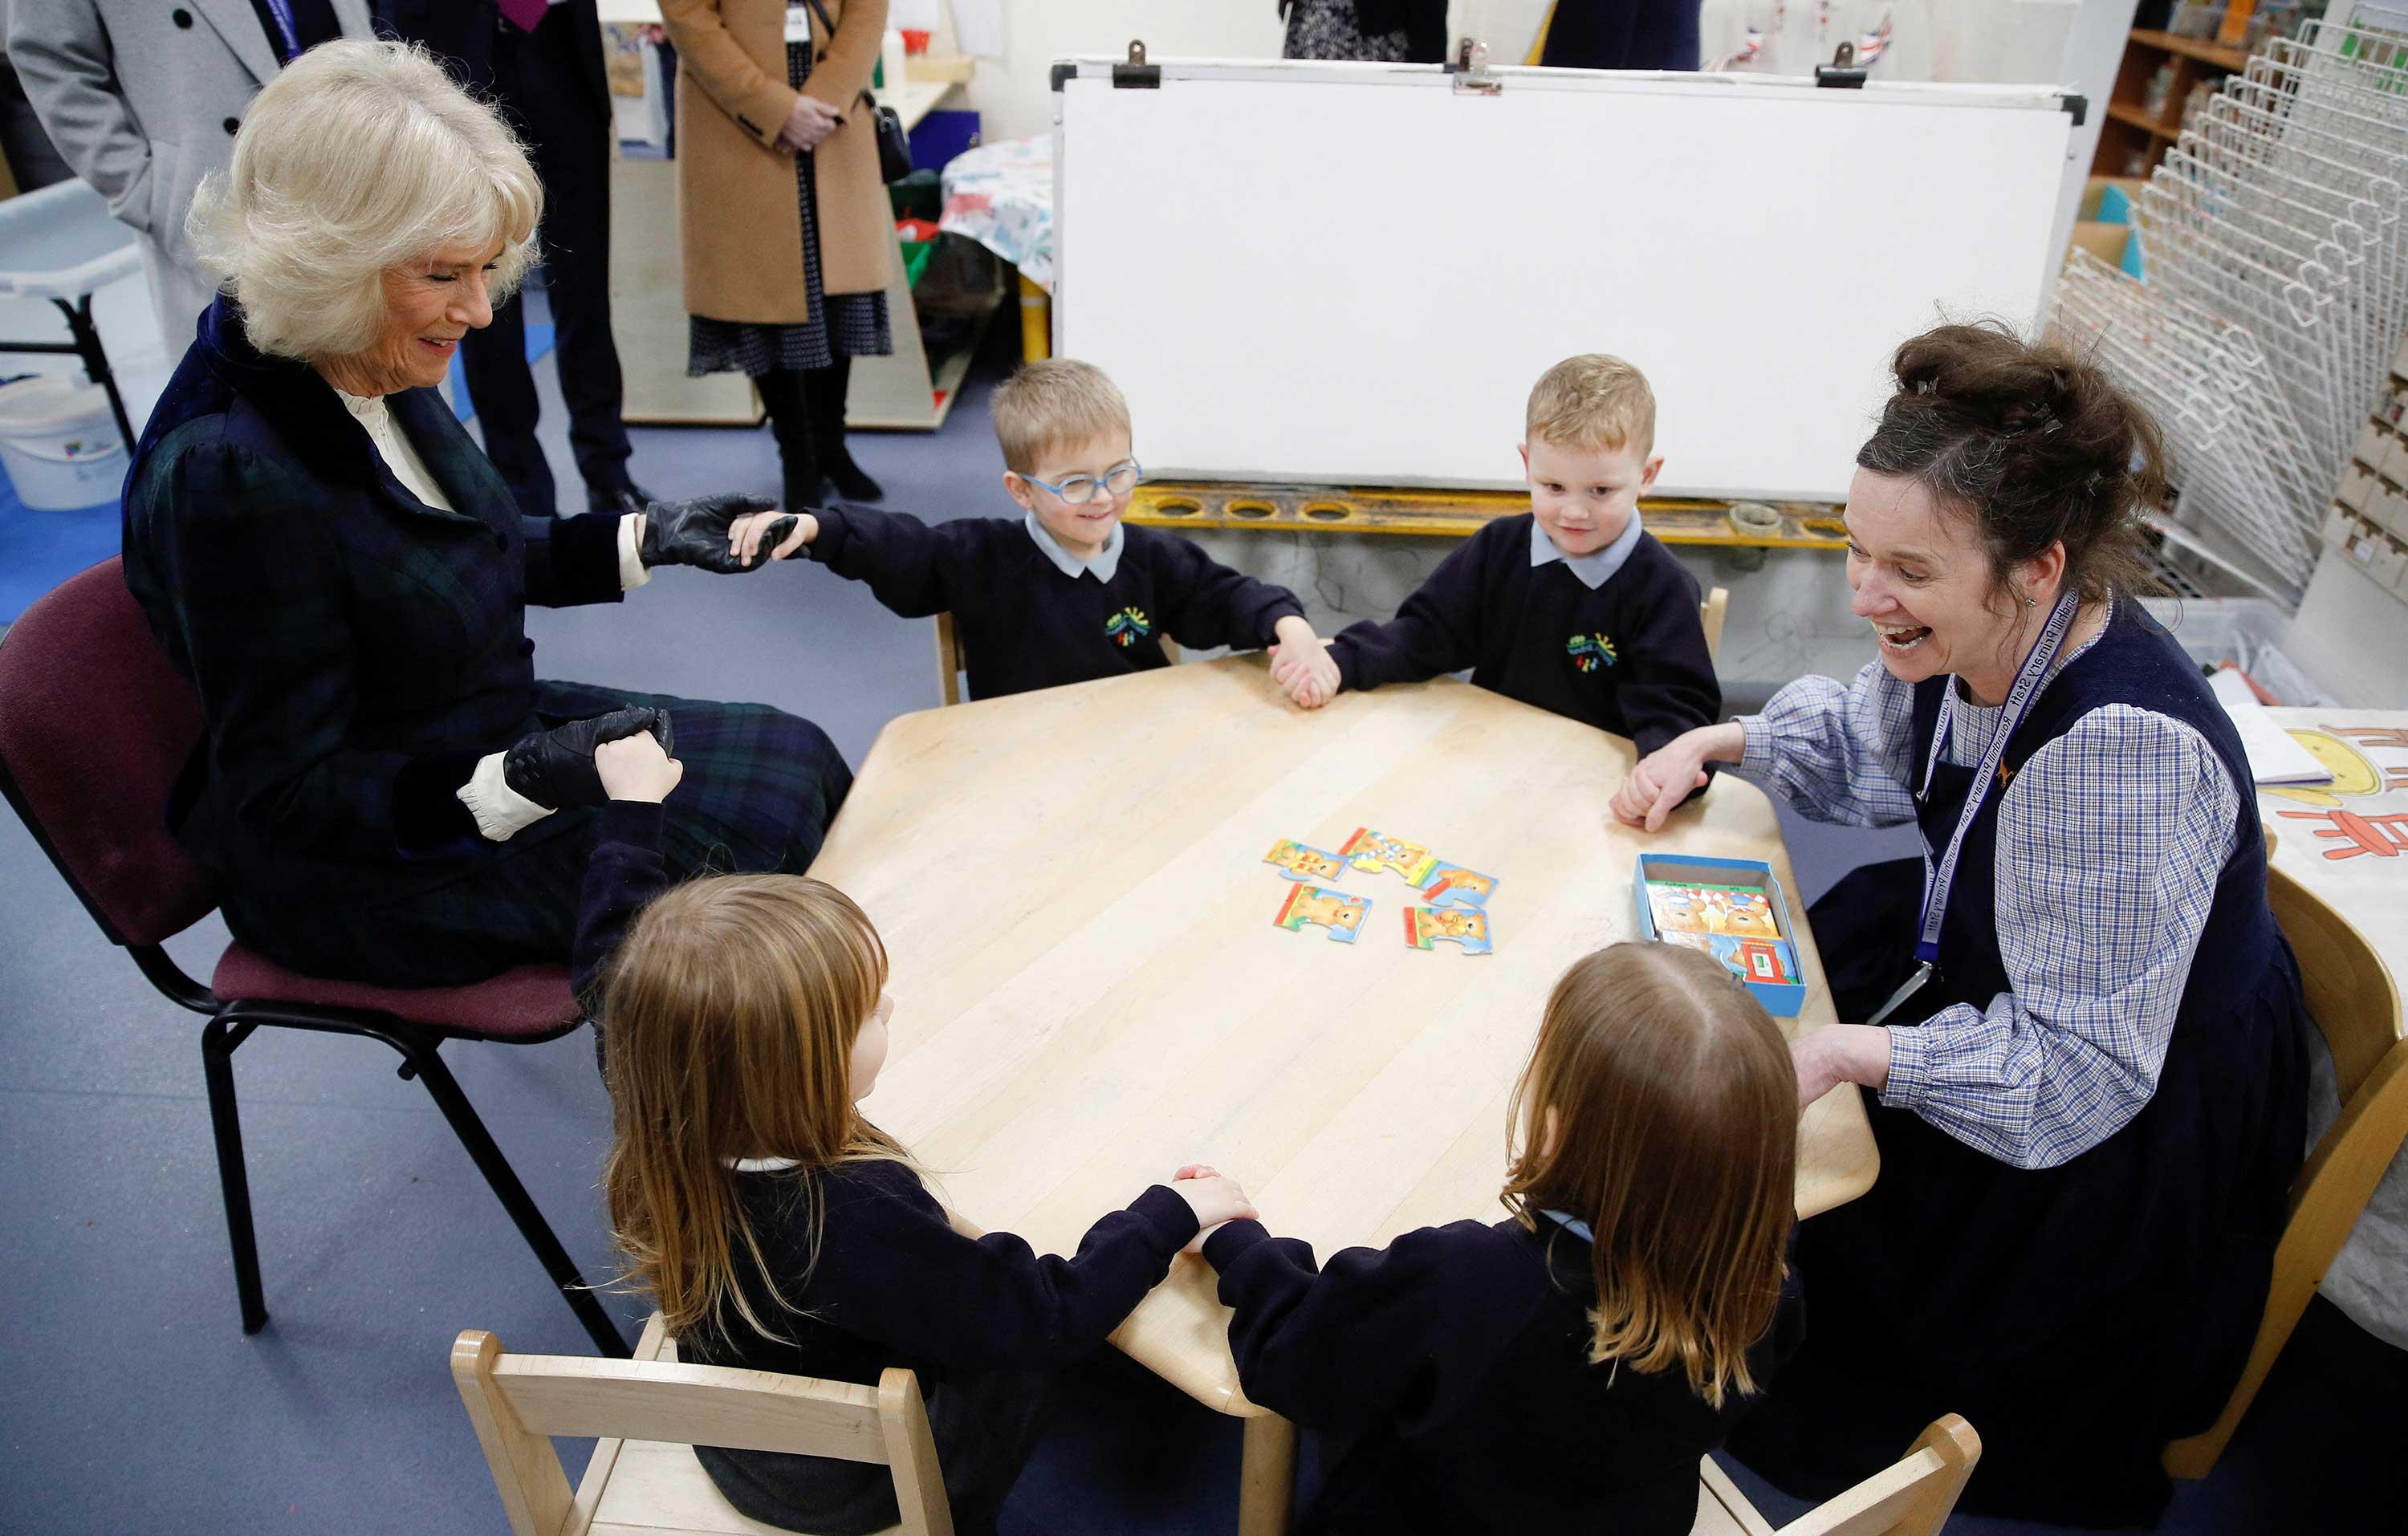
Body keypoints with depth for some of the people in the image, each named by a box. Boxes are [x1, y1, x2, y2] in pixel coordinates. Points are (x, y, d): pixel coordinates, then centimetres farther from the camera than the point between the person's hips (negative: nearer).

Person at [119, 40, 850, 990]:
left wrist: (648, 539, 2)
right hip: (368, 869, -8)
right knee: (766, 823, -10)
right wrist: (517, 785, -38)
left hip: (490, 737, 8)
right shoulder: (228, 475, -31)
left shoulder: (379, 375, -5)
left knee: (801, 760, 4)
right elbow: (286, 796, -25)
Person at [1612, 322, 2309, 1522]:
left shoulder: (2124, 749, -39)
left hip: (2135, 1120, -8)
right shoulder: (1974, 637, -14)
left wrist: (1853, 1052, -40)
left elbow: (2078, 1071, -33)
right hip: (1991, 962, 8)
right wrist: (1715, 742, -2)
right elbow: (1871, 747, 11)